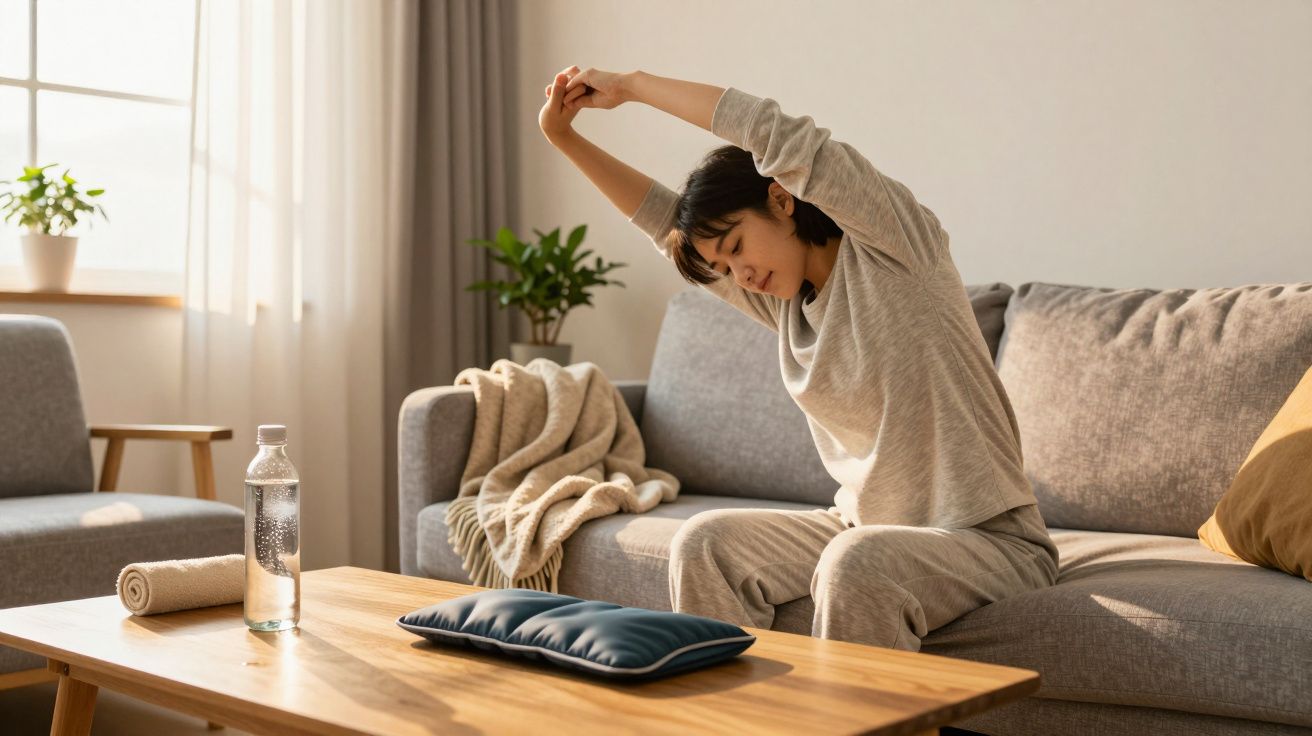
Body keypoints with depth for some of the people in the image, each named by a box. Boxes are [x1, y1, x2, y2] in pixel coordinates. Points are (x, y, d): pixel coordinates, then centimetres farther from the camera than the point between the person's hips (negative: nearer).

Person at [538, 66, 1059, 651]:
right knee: (703, 543, -11)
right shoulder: (785, 299, 10)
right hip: (866, 527, 7)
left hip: (988, 537, -7)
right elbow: (664, 218, 13)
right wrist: (563, 136, 5)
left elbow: (774, 133, -21)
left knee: (855, 565, -36)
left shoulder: (890, 242, -10)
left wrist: (631, 85, -12)